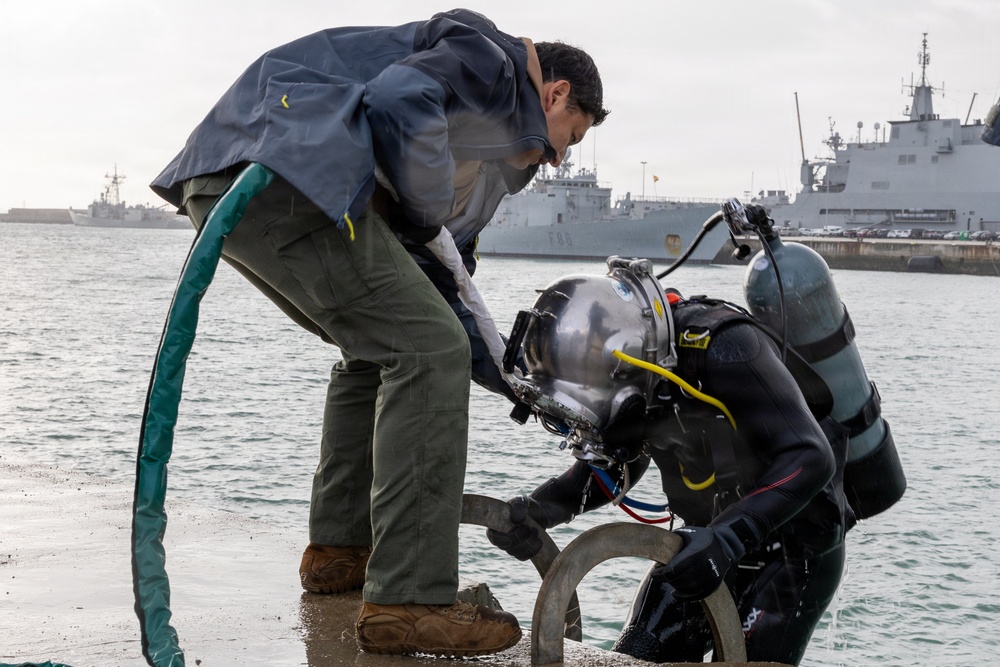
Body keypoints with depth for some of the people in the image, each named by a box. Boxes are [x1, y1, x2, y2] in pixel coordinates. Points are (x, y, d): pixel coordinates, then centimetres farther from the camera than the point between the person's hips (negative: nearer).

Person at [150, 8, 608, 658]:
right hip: (280, 169, -11)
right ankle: (410, 602, -11)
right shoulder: (492, 57, 5)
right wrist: (427, 214, -2)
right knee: (426, 349, -10)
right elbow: (399, 101, -16)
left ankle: (339, 548, 31)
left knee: (380, 346, 26)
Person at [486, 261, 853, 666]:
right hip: (708, 538, 7)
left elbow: (810, 459, -36)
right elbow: (614, 466, 6)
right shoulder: (627, 376, -10)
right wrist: (538, 509, -12)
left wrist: (728, 539, -46)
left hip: (793, 540, -7)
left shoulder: (722, 348, -32)